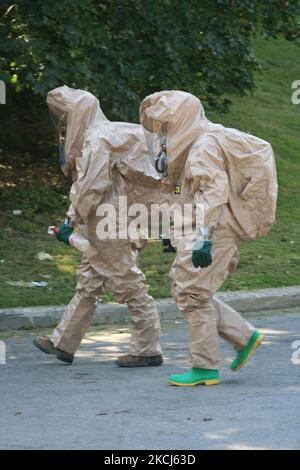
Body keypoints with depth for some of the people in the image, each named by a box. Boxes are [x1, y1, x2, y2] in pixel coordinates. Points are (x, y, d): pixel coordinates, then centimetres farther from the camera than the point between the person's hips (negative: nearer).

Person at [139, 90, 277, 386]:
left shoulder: (205, 147, -14)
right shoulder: (189, 146, 18)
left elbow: (213, 192, -24)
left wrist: (204, 237, -30)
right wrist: (179, 234, 28)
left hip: (213, 230, -10)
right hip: (195, 232, 10)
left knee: (193, 294, -8)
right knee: (182, 289, 11)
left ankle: (205, 368, -2)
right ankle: (244, 336, 15)